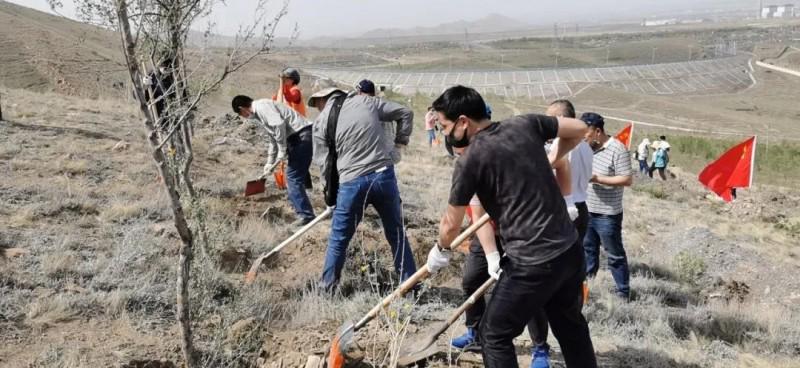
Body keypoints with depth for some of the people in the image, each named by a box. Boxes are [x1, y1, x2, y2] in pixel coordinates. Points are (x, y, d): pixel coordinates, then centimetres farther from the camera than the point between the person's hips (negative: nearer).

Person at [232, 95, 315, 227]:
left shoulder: (262, 106, -9)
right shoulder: (259, 115, 23)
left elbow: (279, 124, -24)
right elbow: (272, 140, 32)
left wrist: (282, 151, -16)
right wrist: (270, 163, 35)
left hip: (302, 135, -10)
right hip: (298, 137, 10)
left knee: (293, 177, -8)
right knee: (294, 176, 19)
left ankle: (305, 214, -5)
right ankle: (298, 205, 30)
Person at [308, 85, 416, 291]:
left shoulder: (321, 122, 4)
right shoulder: (366, 101, 9)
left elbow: (324, 163, 5)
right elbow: (405, 113, 13)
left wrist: (332, 193, 16)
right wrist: (400, 143, 20)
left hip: (352, 183, -2)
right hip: (384, 175, 2)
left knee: (338, 240, 15)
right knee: (397, 234, 15)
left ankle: (327, 288, 27)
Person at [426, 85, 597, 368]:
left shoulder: (470, 160, -12)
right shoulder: (525, 124, 2)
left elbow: (451, 224, -1)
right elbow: (579, 129, 14)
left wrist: (441, 251, 19)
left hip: (533, 263, -7)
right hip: (570, 249, 7)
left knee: (494, 336, 10)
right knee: (570, 326, 25)